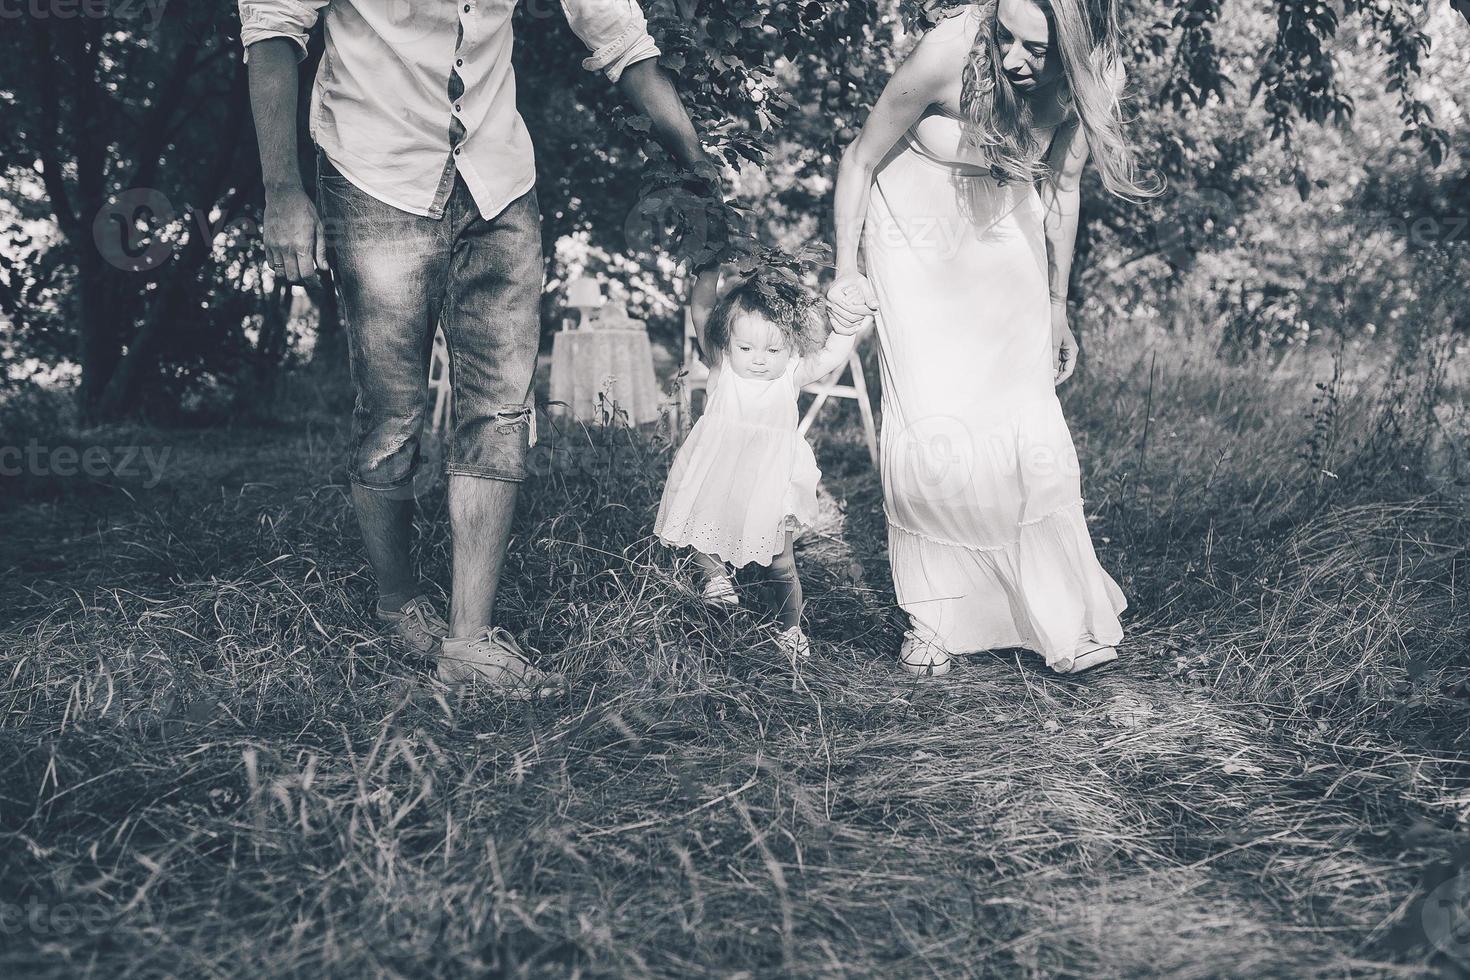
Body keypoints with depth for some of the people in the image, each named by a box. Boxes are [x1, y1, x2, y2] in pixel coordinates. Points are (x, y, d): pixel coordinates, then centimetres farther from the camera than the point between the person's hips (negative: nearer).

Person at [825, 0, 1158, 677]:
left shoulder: (1094, 79, -18)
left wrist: (1057, 309, 7)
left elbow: (1061, 185, 0)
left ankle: (1063, 617, 3)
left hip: (1002, 228, 2)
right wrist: (845, 271, -11)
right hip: (915, 229, -2)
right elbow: (860, 160, -14)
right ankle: (932, 615, 3)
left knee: (1030, 421, -9)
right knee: (932, 426, -12)